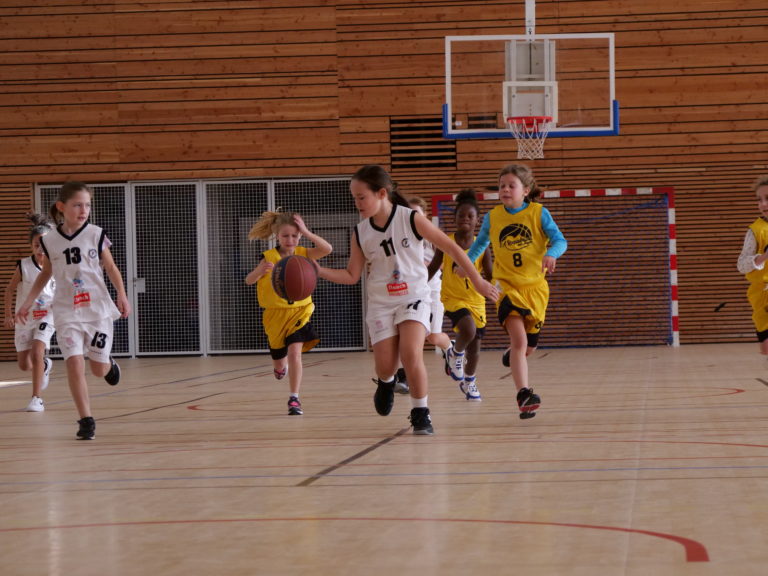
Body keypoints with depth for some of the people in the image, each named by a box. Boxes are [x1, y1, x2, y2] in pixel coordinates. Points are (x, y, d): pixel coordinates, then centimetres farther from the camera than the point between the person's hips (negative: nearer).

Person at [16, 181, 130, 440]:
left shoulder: (96, 235, -4)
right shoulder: (49, 241, -1)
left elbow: (111, 268, 3)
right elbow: (45, 273, 15)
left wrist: (122, 295, -10)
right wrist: (28, 303, 12)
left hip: (98, 309, 0)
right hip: (67, 312, 0)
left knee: (99, 369, 5)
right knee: (74, 363, -15)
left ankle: (108, 361, 43)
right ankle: (86, 420, -6)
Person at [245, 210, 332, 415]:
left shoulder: (303, 254, -5)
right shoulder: (269, 257, -9)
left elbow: (327, 249, -20)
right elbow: (249, 280, -16)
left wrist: (306, 232, -24)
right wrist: (260, 271, -38)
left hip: (299, 312, -1)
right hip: (275, 314, 1)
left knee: (294, 352, -21)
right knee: (279, 361, 15)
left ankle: (294, 399, -15)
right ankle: (281, 366, 54)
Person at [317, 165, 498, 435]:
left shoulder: (411, 219, -13)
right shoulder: (361, 233, -3)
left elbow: (451, 247, -6)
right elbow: (352, 276, 4)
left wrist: (477, 280, -4)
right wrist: (317, 270, -12)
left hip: (414, 298, -3)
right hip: (380, 304, 3)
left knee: (411, 355, -23)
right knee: (385, 367, -2)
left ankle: (421, 413, -6)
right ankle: (386, 383, 36)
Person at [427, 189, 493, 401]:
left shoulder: (482, 246, -1)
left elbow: (490, 276, 2)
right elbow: (433, 267, 7)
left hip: (476, 300, 3)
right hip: (453, 298, -3)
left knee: (475, 344, 10)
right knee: (468, 330, -29)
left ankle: (469, 382, 35)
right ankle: (455, 354, 4)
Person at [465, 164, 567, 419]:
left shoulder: (539, 213, -2)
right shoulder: (492, 217, 3)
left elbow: (560, 240, -7)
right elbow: (481, 242, 22)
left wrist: (551, 254, -27)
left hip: (535, 286, 1)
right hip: (507, 286, -1)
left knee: (528, 347, 11)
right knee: (519, 340, -20)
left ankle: (513, 356, 47)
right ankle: (523, 394, -22)